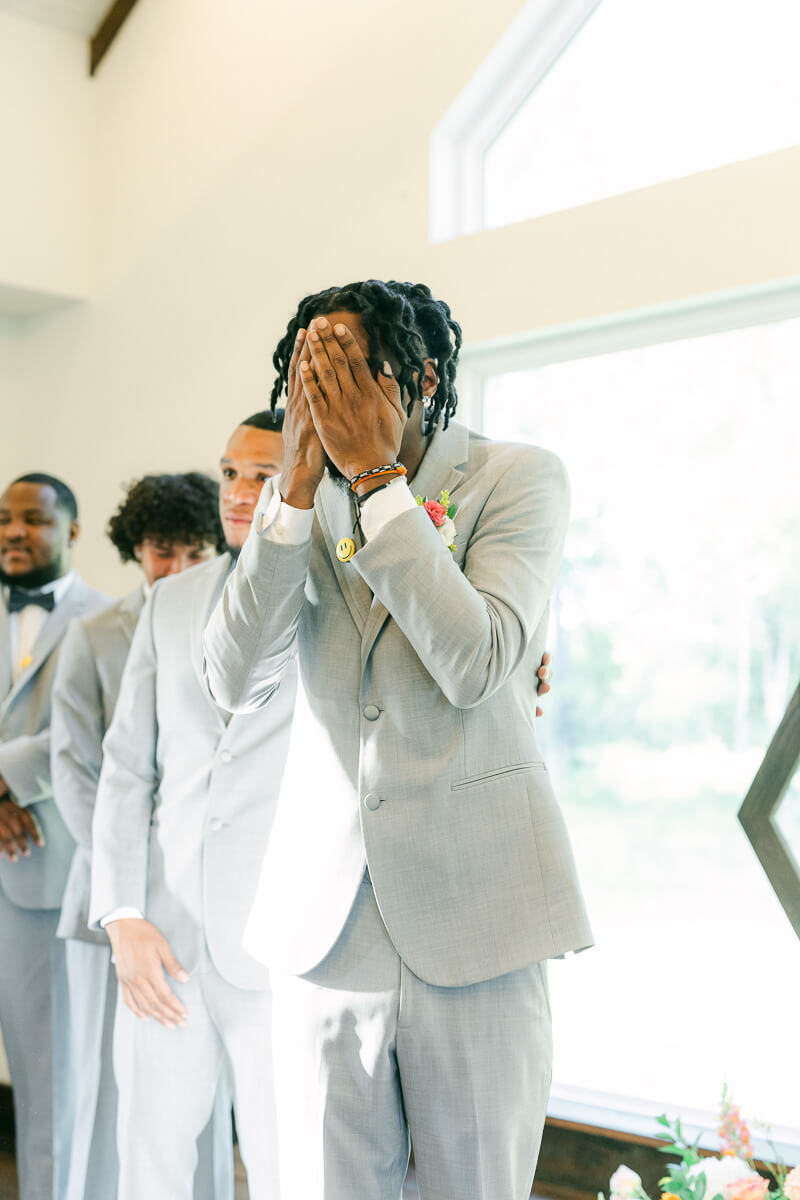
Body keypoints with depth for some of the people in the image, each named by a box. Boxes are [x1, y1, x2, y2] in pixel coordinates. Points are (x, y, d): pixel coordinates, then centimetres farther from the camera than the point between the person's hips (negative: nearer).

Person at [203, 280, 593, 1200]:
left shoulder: (518, 478, -5)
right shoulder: (294, 495, 6)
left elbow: (478, 665, -20)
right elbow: (236, 683, -6)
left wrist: (375, 475, -19)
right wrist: (298, 485, -13)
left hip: (471, 914, -3)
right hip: (325, 912, 3)